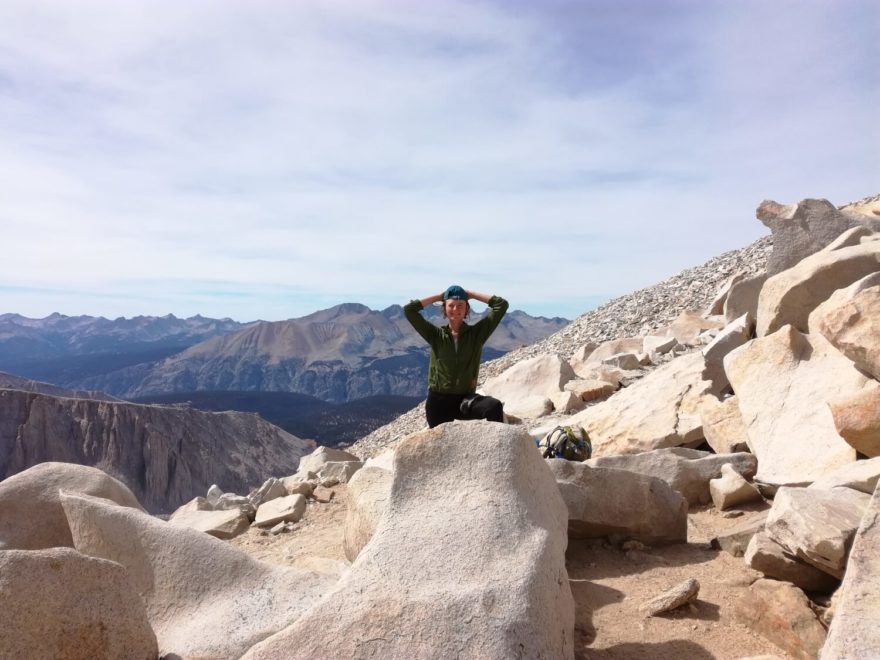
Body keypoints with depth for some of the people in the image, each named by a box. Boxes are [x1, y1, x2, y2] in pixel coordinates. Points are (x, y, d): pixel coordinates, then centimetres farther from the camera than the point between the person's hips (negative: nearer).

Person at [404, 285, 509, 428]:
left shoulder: (477, 333, 1)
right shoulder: (436, 335, 2)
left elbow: (502, 305, -4)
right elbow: (408, 310, -5)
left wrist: (470, 294, 1)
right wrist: (439, 296, 1)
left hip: (466, 399, -1)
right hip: (438, 400, 1)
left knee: (495, 406, -29)